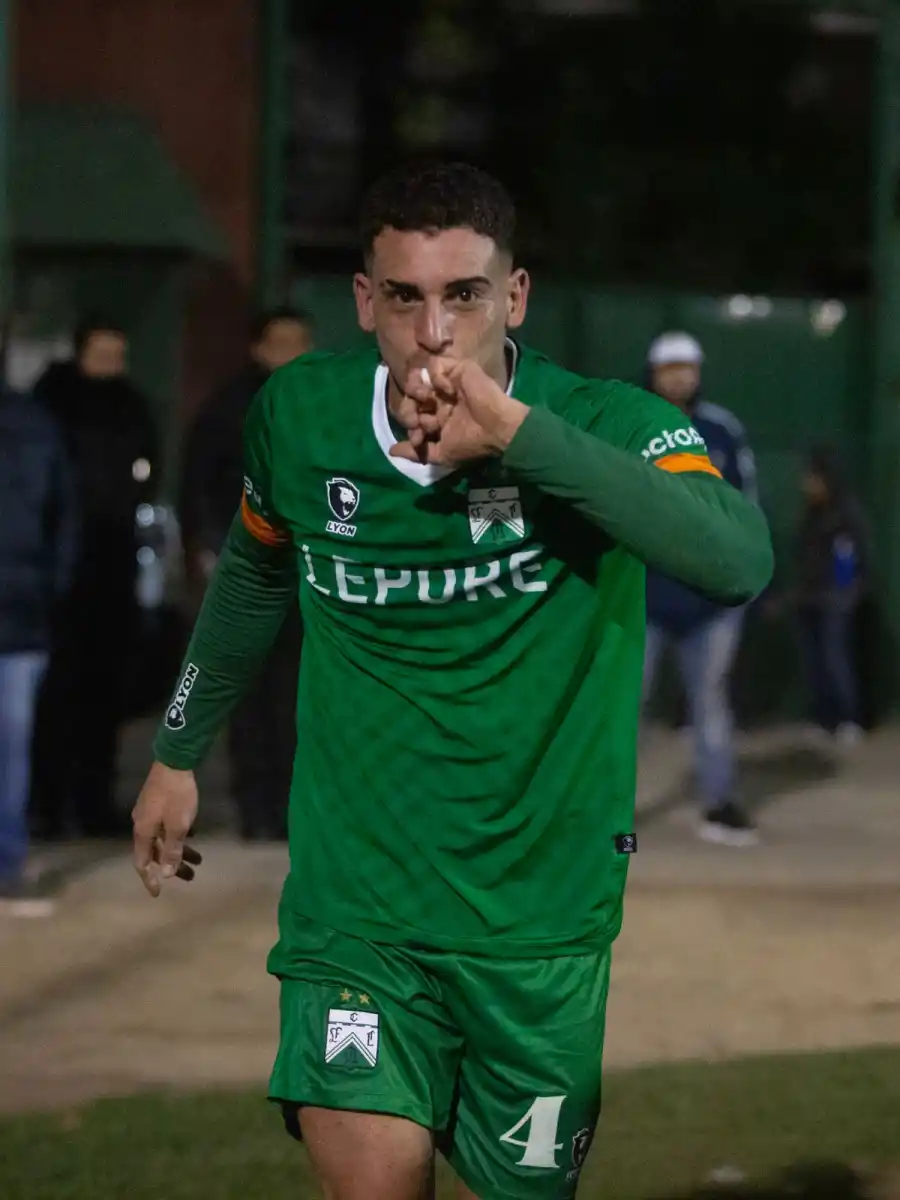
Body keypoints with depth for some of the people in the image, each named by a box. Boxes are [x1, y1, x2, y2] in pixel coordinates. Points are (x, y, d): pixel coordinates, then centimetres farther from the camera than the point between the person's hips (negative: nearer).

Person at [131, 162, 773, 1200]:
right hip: (354, 909, 1)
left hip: (539, 919, 0)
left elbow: (739, 561, -35)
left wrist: (518, 432, -37)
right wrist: (178, 752, 27)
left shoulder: (608, 426, -14)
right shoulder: (298, 415, -3)